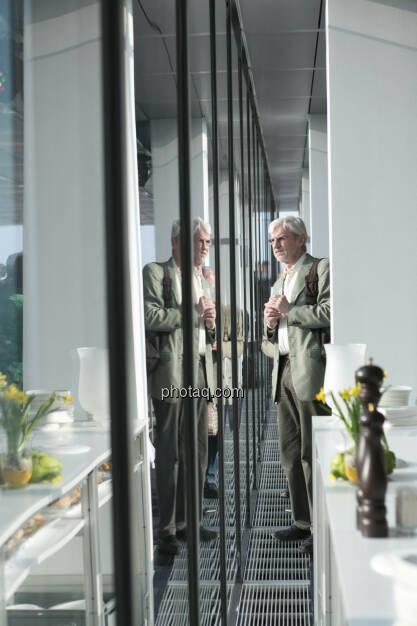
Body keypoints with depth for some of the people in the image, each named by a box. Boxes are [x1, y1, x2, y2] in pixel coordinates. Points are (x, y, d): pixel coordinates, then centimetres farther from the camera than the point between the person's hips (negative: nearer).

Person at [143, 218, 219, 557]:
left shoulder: (203, 279, 20)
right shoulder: (155, 273, -4)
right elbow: (150, 316, -18)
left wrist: (210, 322, 4)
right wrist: (193, 312, -11)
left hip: (201, 370, 7)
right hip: (171, 373, -7)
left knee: (197, 450, 10)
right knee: (169, 452, -4)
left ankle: (189, 521, 20)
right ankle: (167, 529, 2)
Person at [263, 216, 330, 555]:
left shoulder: (321, 269, -3)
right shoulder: (279, 284, 23)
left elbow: (330, 312, -18)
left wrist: (288, 311, -11)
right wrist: (271, 323, 5)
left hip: (310, 370, -9)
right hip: (284, 371, 9)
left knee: (312, 453, -7)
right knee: (290, 452, 11)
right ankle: (303, 521, 21)